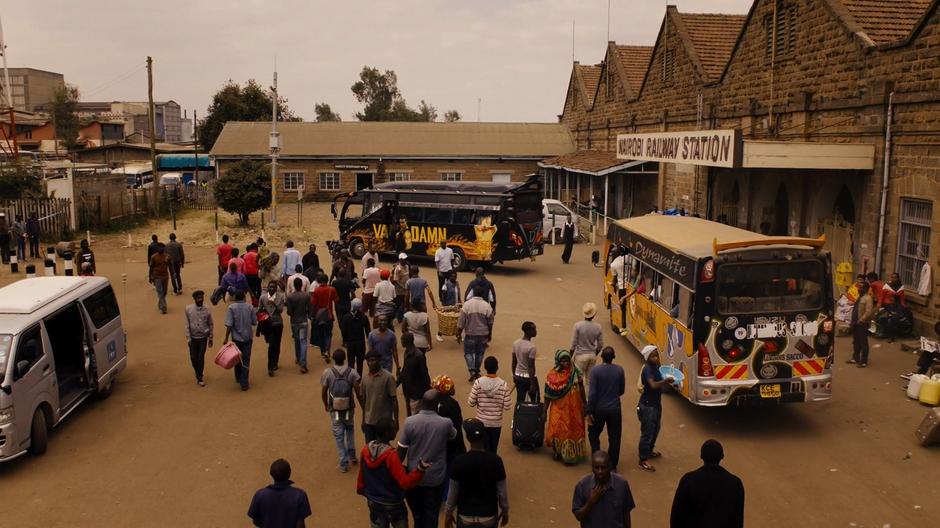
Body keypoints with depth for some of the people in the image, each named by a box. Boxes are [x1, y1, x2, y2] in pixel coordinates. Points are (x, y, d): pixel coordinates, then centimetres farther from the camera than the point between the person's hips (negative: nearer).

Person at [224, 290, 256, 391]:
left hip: (236, 338, -1)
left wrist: (226, 338, -8)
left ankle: (238, 378, 34)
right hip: (247, 337, 1)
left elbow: (229, 325, -16)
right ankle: (244, 383, 1)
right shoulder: (249, 307, -4)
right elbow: (254, 322, 1)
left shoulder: (231, 307, -11)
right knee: (246, 360, 3)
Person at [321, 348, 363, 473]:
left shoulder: (327, 373, -13)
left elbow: (323, 393, -5)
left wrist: (326, 405, 13)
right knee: (350, 429, 27)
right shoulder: (352, 372, -13)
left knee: (339, 436, 9)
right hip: (349, 409, 1)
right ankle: (352, 455, 26)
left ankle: (344, 463, 11)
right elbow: (358, 392, -12)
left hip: (335, 410, -1)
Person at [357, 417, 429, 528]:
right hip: (393, 504, -5)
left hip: (373, 501, 5)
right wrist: (420, 470, -41)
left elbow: (361, 475, 4)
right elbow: (405, 482, -29)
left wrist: (361, 490, 21)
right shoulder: (391, 455, -29)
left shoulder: (366, 450, -10)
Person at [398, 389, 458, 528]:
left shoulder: (409, 421, -15)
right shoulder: (445, 423, -16)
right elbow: (454, 435, 8)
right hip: (436, 478, -1)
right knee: (431, 515, 15)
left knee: (417, 513, 22)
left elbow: (401, 450, -8)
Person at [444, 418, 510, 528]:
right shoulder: (496, 460, -15)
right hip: (489, 517, 1)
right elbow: (502, 492, -6)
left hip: (465, 517, 0)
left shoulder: (459, 461, -16)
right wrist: (505, 512, 11)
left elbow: (453, 492, -6)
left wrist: (448, 513, 10)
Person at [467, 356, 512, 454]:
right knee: (493, 448, 16)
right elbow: (507, 406, -13)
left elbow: (471, 403, -11)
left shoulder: (478, 382, -14)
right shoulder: (503, 384, -14)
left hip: (481, 421, 0)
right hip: (496, 422, 0)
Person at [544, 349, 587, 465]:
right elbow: (548, 395, -3)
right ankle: (557, 451, 25)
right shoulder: (552, 375, -8)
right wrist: (545, 411, -1)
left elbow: (581, 389, 2)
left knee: (574, 430, 10)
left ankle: (572, 453, 28)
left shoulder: (575, 372, -6)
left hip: (574, 408, 1)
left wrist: (584, 405, 4)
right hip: (559, 409, -1)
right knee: (557, 430, 1)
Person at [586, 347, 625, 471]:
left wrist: (588, 412, -10)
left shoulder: (595, 370, -15)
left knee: (593, 435, 17)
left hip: (599, 409, -2)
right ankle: (612, 466, 18)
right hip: (615, 409, 2)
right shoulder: (619, 370, -6)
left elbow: (592, 393, -16)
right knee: (614, 438, 13)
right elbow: (621, 391, 4)